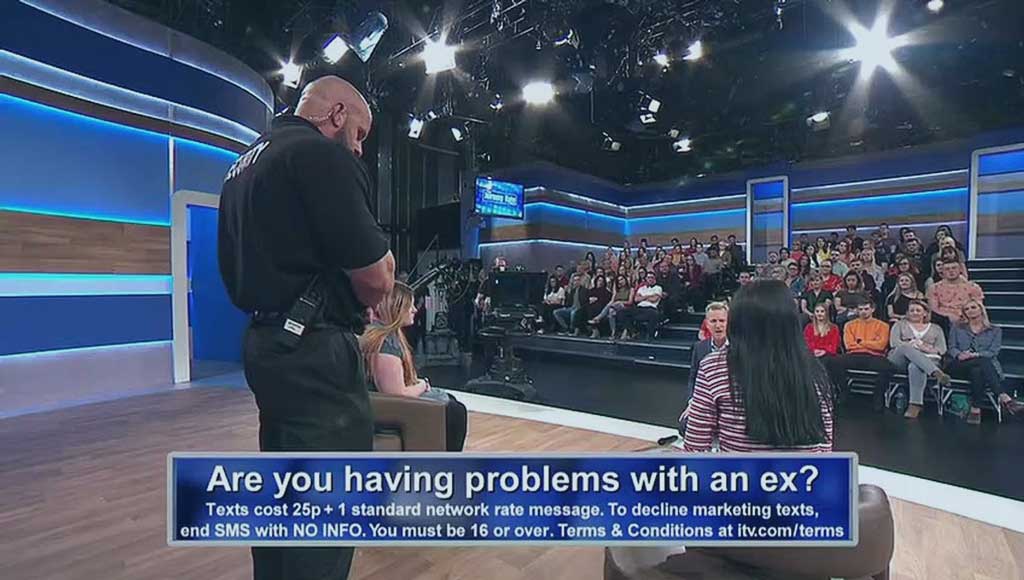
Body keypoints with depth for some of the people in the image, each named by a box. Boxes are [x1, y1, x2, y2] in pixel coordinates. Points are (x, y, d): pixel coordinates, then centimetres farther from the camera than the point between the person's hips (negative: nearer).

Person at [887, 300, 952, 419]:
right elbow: (894, 342, 4)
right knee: (906, 347, -37)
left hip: (927, 360, 0)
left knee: (915, 366, -39)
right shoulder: (900, 324, 21)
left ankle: (915, 404, -45)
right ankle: (937, 373, -51)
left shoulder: (935, 328, 23)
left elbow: (942, 349, 10)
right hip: (900, 359, 0)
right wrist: (912, 345, -12)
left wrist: (927, 349, -10)